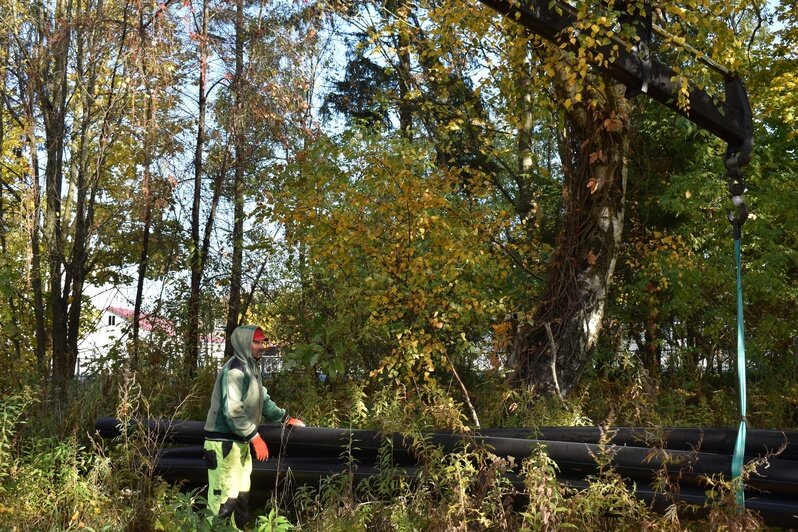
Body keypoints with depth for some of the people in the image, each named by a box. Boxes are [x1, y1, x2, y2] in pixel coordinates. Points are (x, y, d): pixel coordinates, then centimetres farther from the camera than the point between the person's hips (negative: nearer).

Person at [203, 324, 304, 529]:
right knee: (225, 498, -7)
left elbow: (263, 400, 24)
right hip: (225, 442, -10)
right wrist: (255, 438, -21)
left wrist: (286, 418, 24)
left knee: (241, 495, 17)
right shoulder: (235, 370, -19)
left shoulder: (252, 368, 12)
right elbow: (233, 411, -25)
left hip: (239, 442, 10)